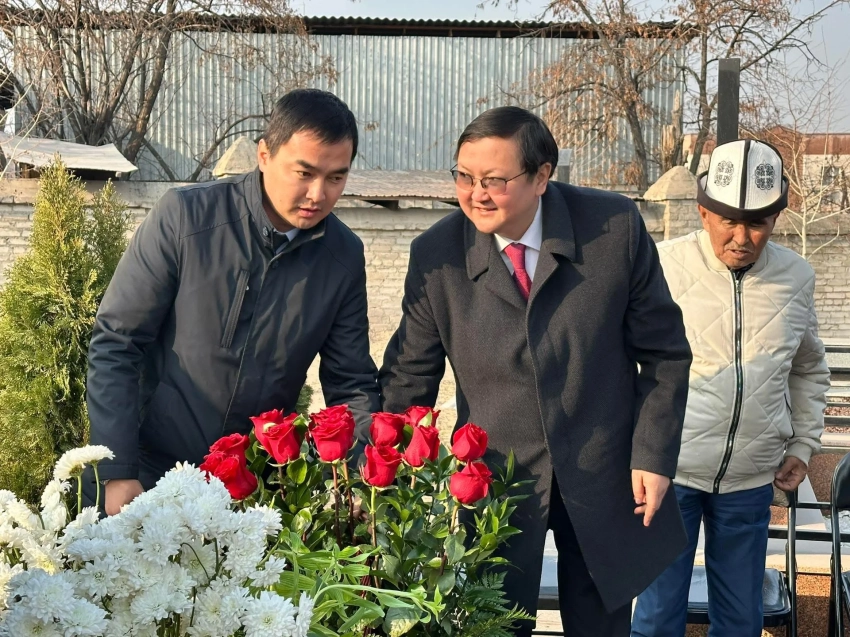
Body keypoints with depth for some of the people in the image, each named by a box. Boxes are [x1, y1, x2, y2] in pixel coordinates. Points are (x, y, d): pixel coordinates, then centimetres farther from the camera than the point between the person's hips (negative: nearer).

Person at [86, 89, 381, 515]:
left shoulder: (344, 257, -5)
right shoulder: (184, 216, -15)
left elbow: (351, 388, 1)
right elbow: (115, 344, -11)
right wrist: (118, 474, -15)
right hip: (152, 472, -2)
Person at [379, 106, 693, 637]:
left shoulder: (616, 228, -12)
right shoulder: (436, 254, -10)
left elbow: (664, 352, -3)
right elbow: (410, 379, -2)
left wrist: (654, 454, -7)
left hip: (606, 478, 1)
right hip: (496, 478, 0)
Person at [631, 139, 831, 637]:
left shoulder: (797, 277, 3)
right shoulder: (667, 265, -9)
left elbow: (809, 370, 18)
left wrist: (803, 445, 10)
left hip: (751, 482, 4)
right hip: (671, 470, -3)